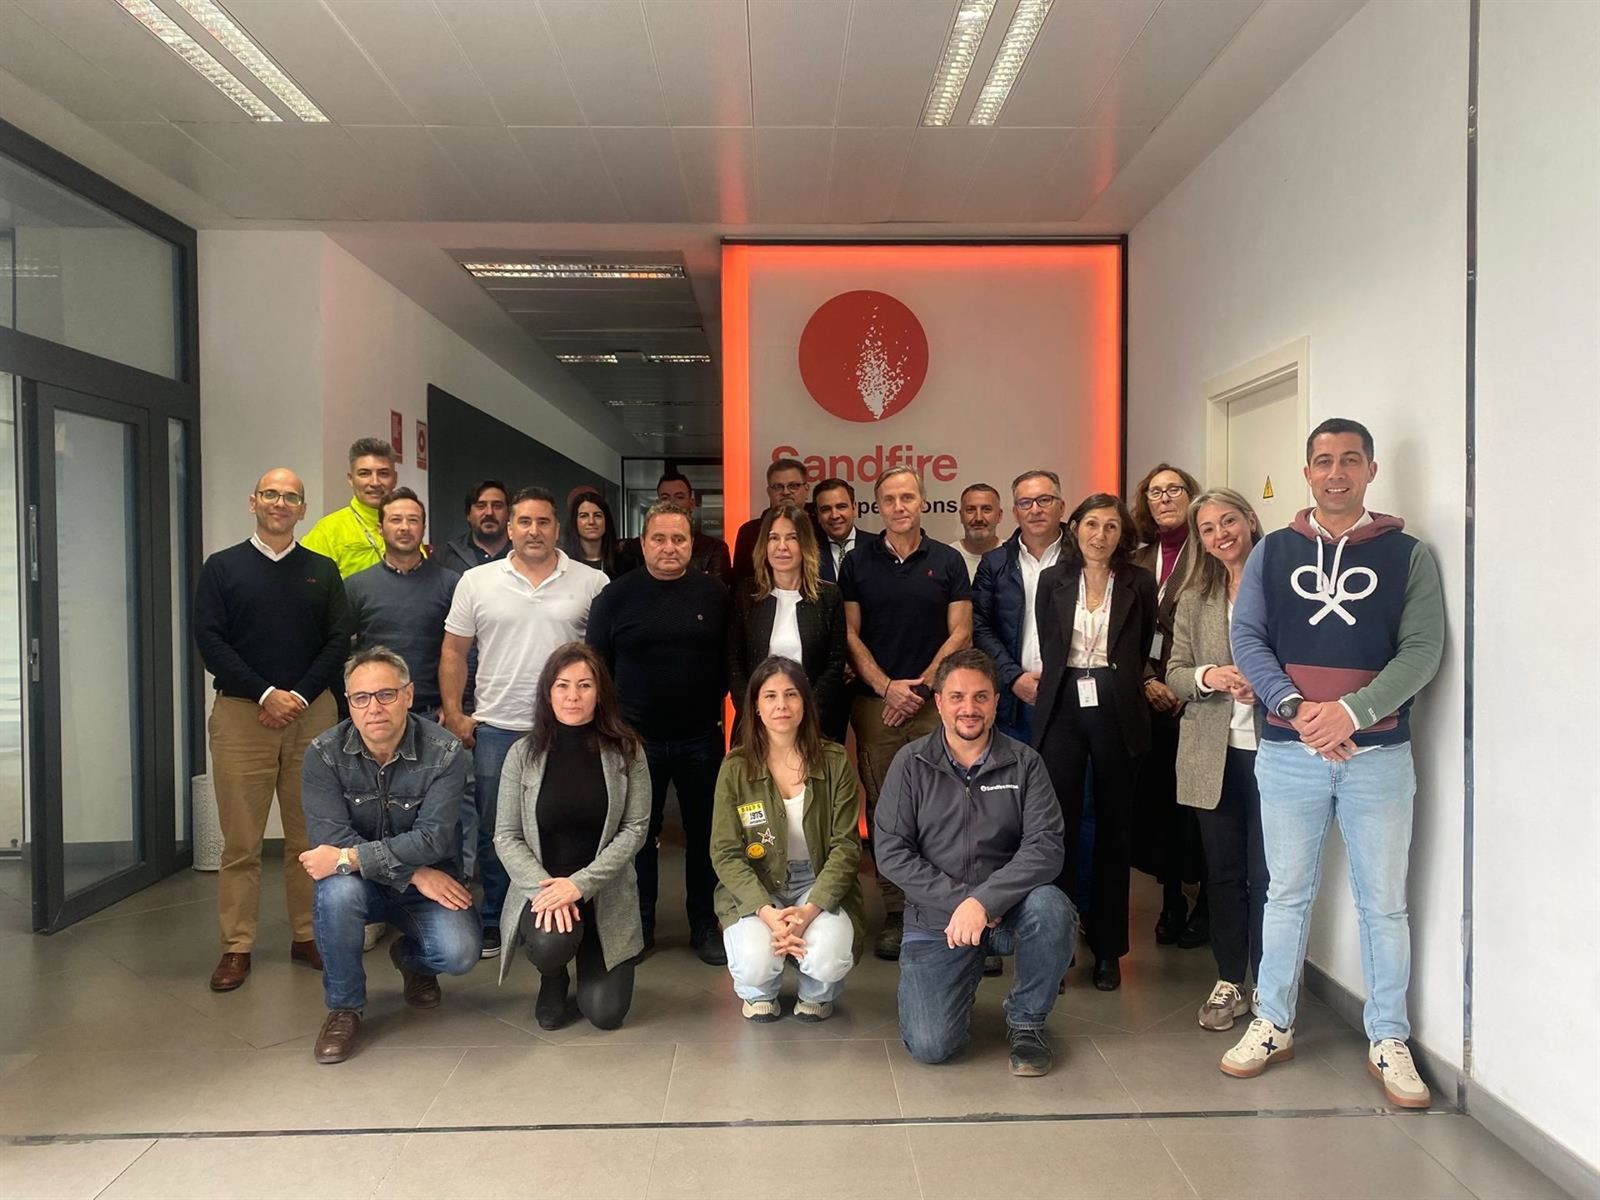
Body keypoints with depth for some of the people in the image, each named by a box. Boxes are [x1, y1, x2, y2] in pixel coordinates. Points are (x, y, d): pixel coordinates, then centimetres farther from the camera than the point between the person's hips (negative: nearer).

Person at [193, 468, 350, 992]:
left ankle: (307, 935, 15)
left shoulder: (322, 570, 11)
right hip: (241, 713, -1)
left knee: (309, 836, 5)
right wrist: (266, 694, -12)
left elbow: (339, 640, 4)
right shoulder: (222, 568, 6)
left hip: (312, 714, 1)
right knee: (241, 841, 1)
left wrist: (299, 696, -8)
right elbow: (209, 639, -2)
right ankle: (236, 946, 10)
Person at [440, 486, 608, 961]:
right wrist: (453, 714, 1)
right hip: (495, 729, 1)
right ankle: (492, 923, 26)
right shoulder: (477, 582, 3)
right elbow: (454, 652, 7)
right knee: (492, 832, 11)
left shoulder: (591, 583, -1)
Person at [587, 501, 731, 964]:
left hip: (700, 736, 1)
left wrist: (714, 703, -1)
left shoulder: (715, 595, 1)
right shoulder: (616, 596, 0)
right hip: (636, 736, 0)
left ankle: (705, 925, 24)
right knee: (638, 834, 11)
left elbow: (731, 660, 6)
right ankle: (639, 925, 26)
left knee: (704, 833, 10)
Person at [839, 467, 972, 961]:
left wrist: (920, 686, -7)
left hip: (934, 702, -1)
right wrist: (887, 687, -7)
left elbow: (960, 632, 2)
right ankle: (894, 912, 12)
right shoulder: (857, 563, 7)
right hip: (874, 704, 1)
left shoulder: (948, 562, 6)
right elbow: (850, 633, 4)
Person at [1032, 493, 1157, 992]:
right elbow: (1047, 646, 12)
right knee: (1059, 824, -2)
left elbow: (1145, 649, 11)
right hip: (1062, 710, 1)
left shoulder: (1139, 583, 3)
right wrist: (1064, 683, 8)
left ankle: (1107, 948, 19)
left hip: (1117, 713, 0)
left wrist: (1119, 684, 10)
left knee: (1114, 828, 8)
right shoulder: (1053, 581, 7)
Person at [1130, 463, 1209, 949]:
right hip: (1151, 699, 4)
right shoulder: (1138, 563, 12)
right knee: (1156, 796, 7)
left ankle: (1205, 903, 15)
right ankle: (1171, 900, 20)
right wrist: (1148, 680, -2)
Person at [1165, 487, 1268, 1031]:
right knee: (1224, 872, 11)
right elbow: (1174, 673, 8)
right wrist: (1209, 677, -12)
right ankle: (1229, 982, 24)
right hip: (1213, 752, 3)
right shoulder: (1193, 598, 10)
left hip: (1271, 746, -3)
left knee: (1266, 874, 2)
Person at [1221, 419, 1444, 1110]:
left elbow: (1422, 650, -6)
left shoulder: (1408, 555, 3)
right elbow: (1246, 638, -1)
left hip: (1378, 752, -1)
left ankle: (1388, 1041, 20)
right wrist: (1296, 708, -15)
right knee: (1288, 894, 10)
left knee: (1384, 902, 6)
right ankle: (1272, 1025, 23)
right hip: (1288, 750, 1)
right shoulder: (1272, 552, 7)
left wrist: (1351, 710, -19)